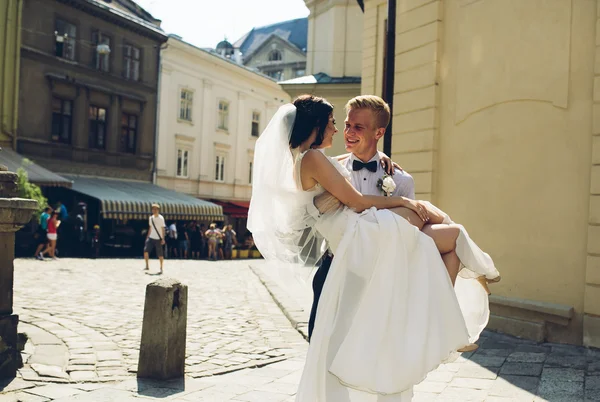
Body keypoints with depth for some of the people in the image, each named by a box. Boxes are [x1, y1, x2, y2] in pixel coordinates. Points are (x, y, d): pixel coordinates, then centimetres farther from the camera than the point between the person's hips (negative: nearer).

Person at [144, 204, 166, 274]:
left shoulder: (161, 218, -8)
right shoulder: (151, 218, 8)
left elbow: (163, 229, -8)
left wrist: (163, 239, -13)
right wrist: (147, 237, 12)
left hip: (158, 239, -5)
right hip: (151, 238, 5)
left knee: (160, 255, -1)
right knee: (146, 250, -9)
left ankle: (161, 269, 11)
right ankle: (147, 266, 2)